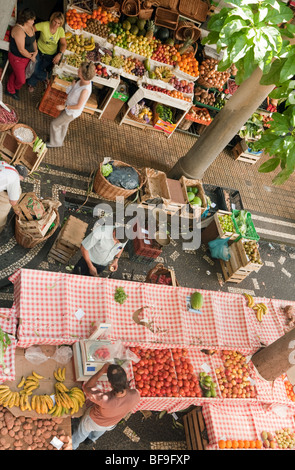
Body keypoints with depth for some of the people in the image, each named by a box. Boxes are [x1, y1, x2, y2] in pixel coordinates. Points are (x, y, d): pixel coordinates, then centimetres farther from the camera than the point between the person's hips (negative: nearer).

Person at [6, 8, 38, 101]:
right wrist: (31, 57, -16)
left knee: (15, 73, 25)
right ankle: (16, 89, 39)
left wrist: (36, 51, -5)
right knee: (21, 80, 7)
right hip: (17, 58, -8)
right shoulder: (19, 30, -32)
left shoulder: (31, 26, -5)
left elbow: (33, 39, 12)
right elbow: (21, 50, -29)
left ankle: (10, 90, 46)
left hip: (26, 56, 8)